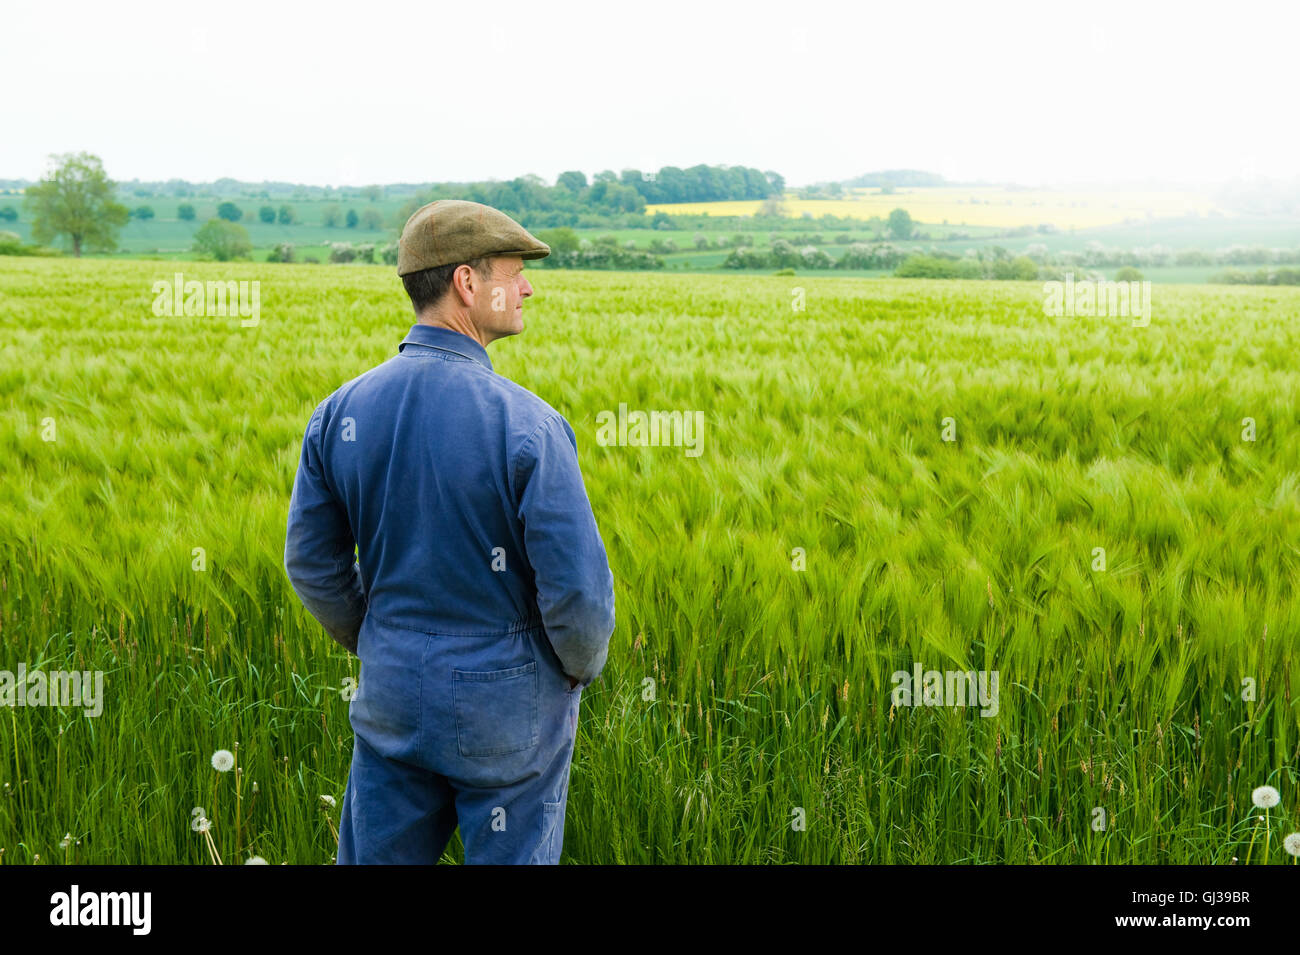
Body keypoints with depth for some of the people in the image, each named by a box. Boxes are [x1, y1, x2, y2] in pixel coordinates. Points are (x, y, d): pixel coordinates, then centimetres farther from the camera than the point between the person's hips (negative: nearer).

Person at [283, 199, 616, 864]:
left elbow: (311, 564, 3)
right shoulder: (525, 423, -21)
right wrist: (582, 666, 1)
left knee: (376, 856, 18)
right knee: (510, 856, 13)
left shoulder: (339, 413, -5)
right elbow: (577, 587, -20)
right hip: (508, 706, -4)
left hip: (391, 692, 5)